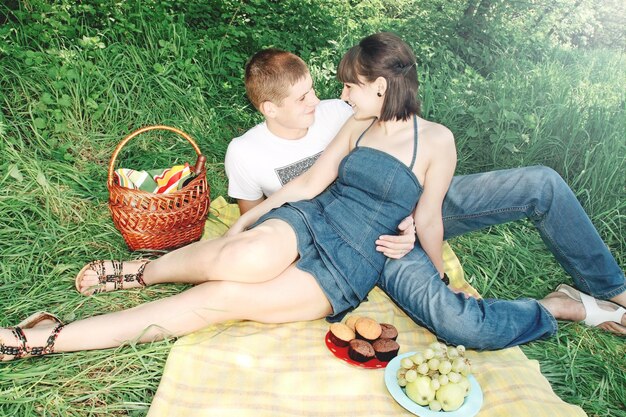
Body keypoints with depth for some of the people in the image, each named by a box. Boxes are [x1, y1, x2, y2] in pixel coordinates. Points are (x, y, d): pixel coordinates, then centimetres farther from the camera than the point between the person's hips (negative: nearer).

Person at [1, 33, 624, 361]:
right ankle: (143, 270, -2)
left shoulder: (436, 141, -2)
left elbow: (427, 220, 3)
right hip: (307, 220, 3)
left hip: (351, 267, -3)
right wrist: (240, 224, 6)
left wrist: (444, 287, 9)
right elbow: (309, 183, 7)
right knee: (245, 260, -34)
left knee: (215, 299, -19)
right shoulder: (356, 126, 11)